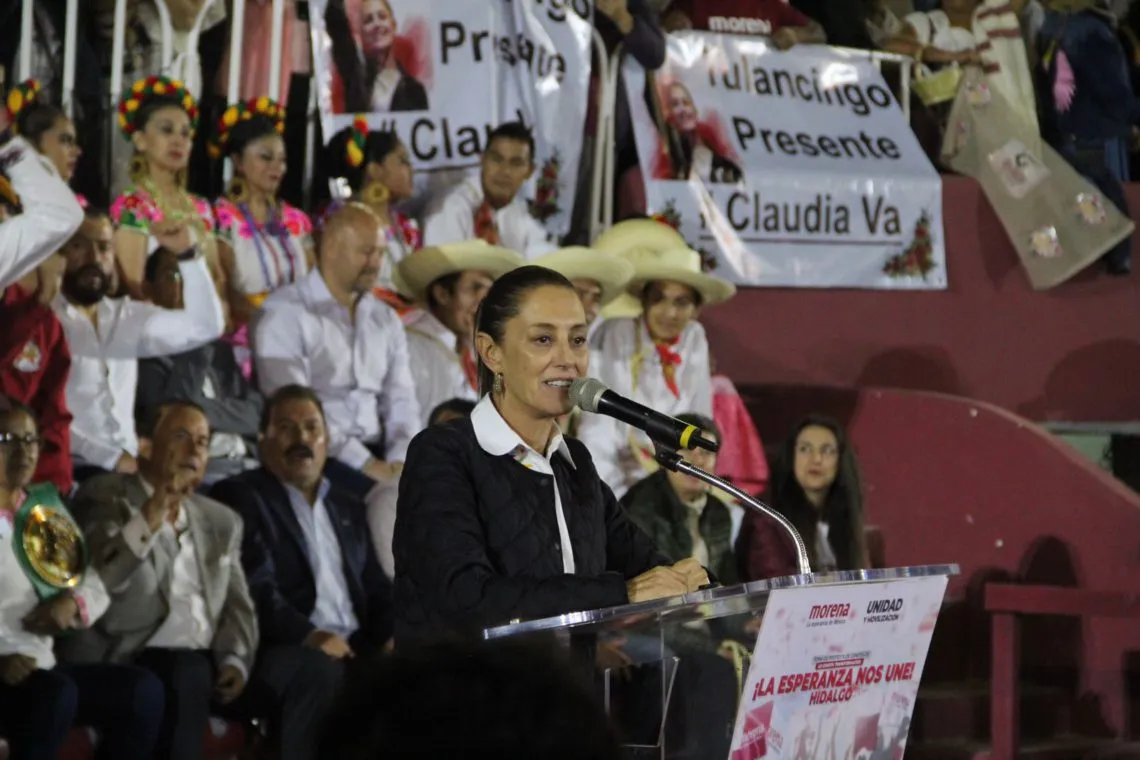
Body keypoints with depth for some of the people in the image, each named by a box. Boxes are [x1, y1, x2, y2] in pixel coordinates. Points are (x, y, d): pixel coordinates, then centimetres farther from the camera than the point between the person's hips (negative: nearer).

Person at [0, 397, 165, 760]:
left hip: (41, 667, 7)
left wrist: (73, 602, -5)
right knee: (55, 692, -34)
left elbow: (96, 588, 20)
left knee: (141, 689, -12)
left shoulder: (47, 509, 18)